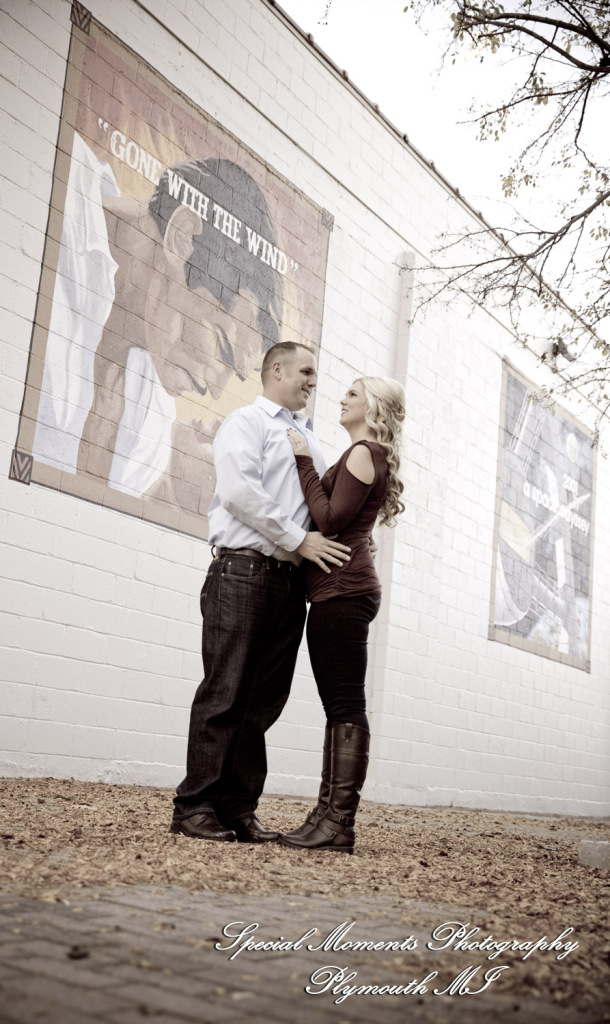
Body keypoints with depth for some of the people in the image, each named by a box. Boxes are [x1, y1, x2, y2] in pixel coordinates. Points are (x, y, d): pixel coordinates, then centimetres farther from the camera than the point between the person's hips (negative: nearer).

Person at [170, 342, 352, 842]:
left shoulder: (309, 439, 25)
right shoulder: (246, 422, 3)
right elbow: (239, 491, -13)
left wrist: (348, 537, 6)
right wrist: (299, 540, -13)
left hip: (291, 579, 7)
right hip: (244, 571, -7)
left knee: (264, 700, 5)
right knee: (225, 693, -6)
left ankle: (238, 809, 10)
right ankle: (196, 806, 0)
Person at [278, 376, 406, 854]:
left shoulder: (363, 452, -6)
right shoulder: (372, 456, 24)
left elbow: (330, 519, -15)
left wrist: (305, 462, -9)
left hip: (342, 589, -10)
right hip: (339, 589, 10)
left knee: (346, 705, -10)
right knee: (339, 706, 8)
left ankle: (339, 822, -8)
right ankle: (329, 815, 11)